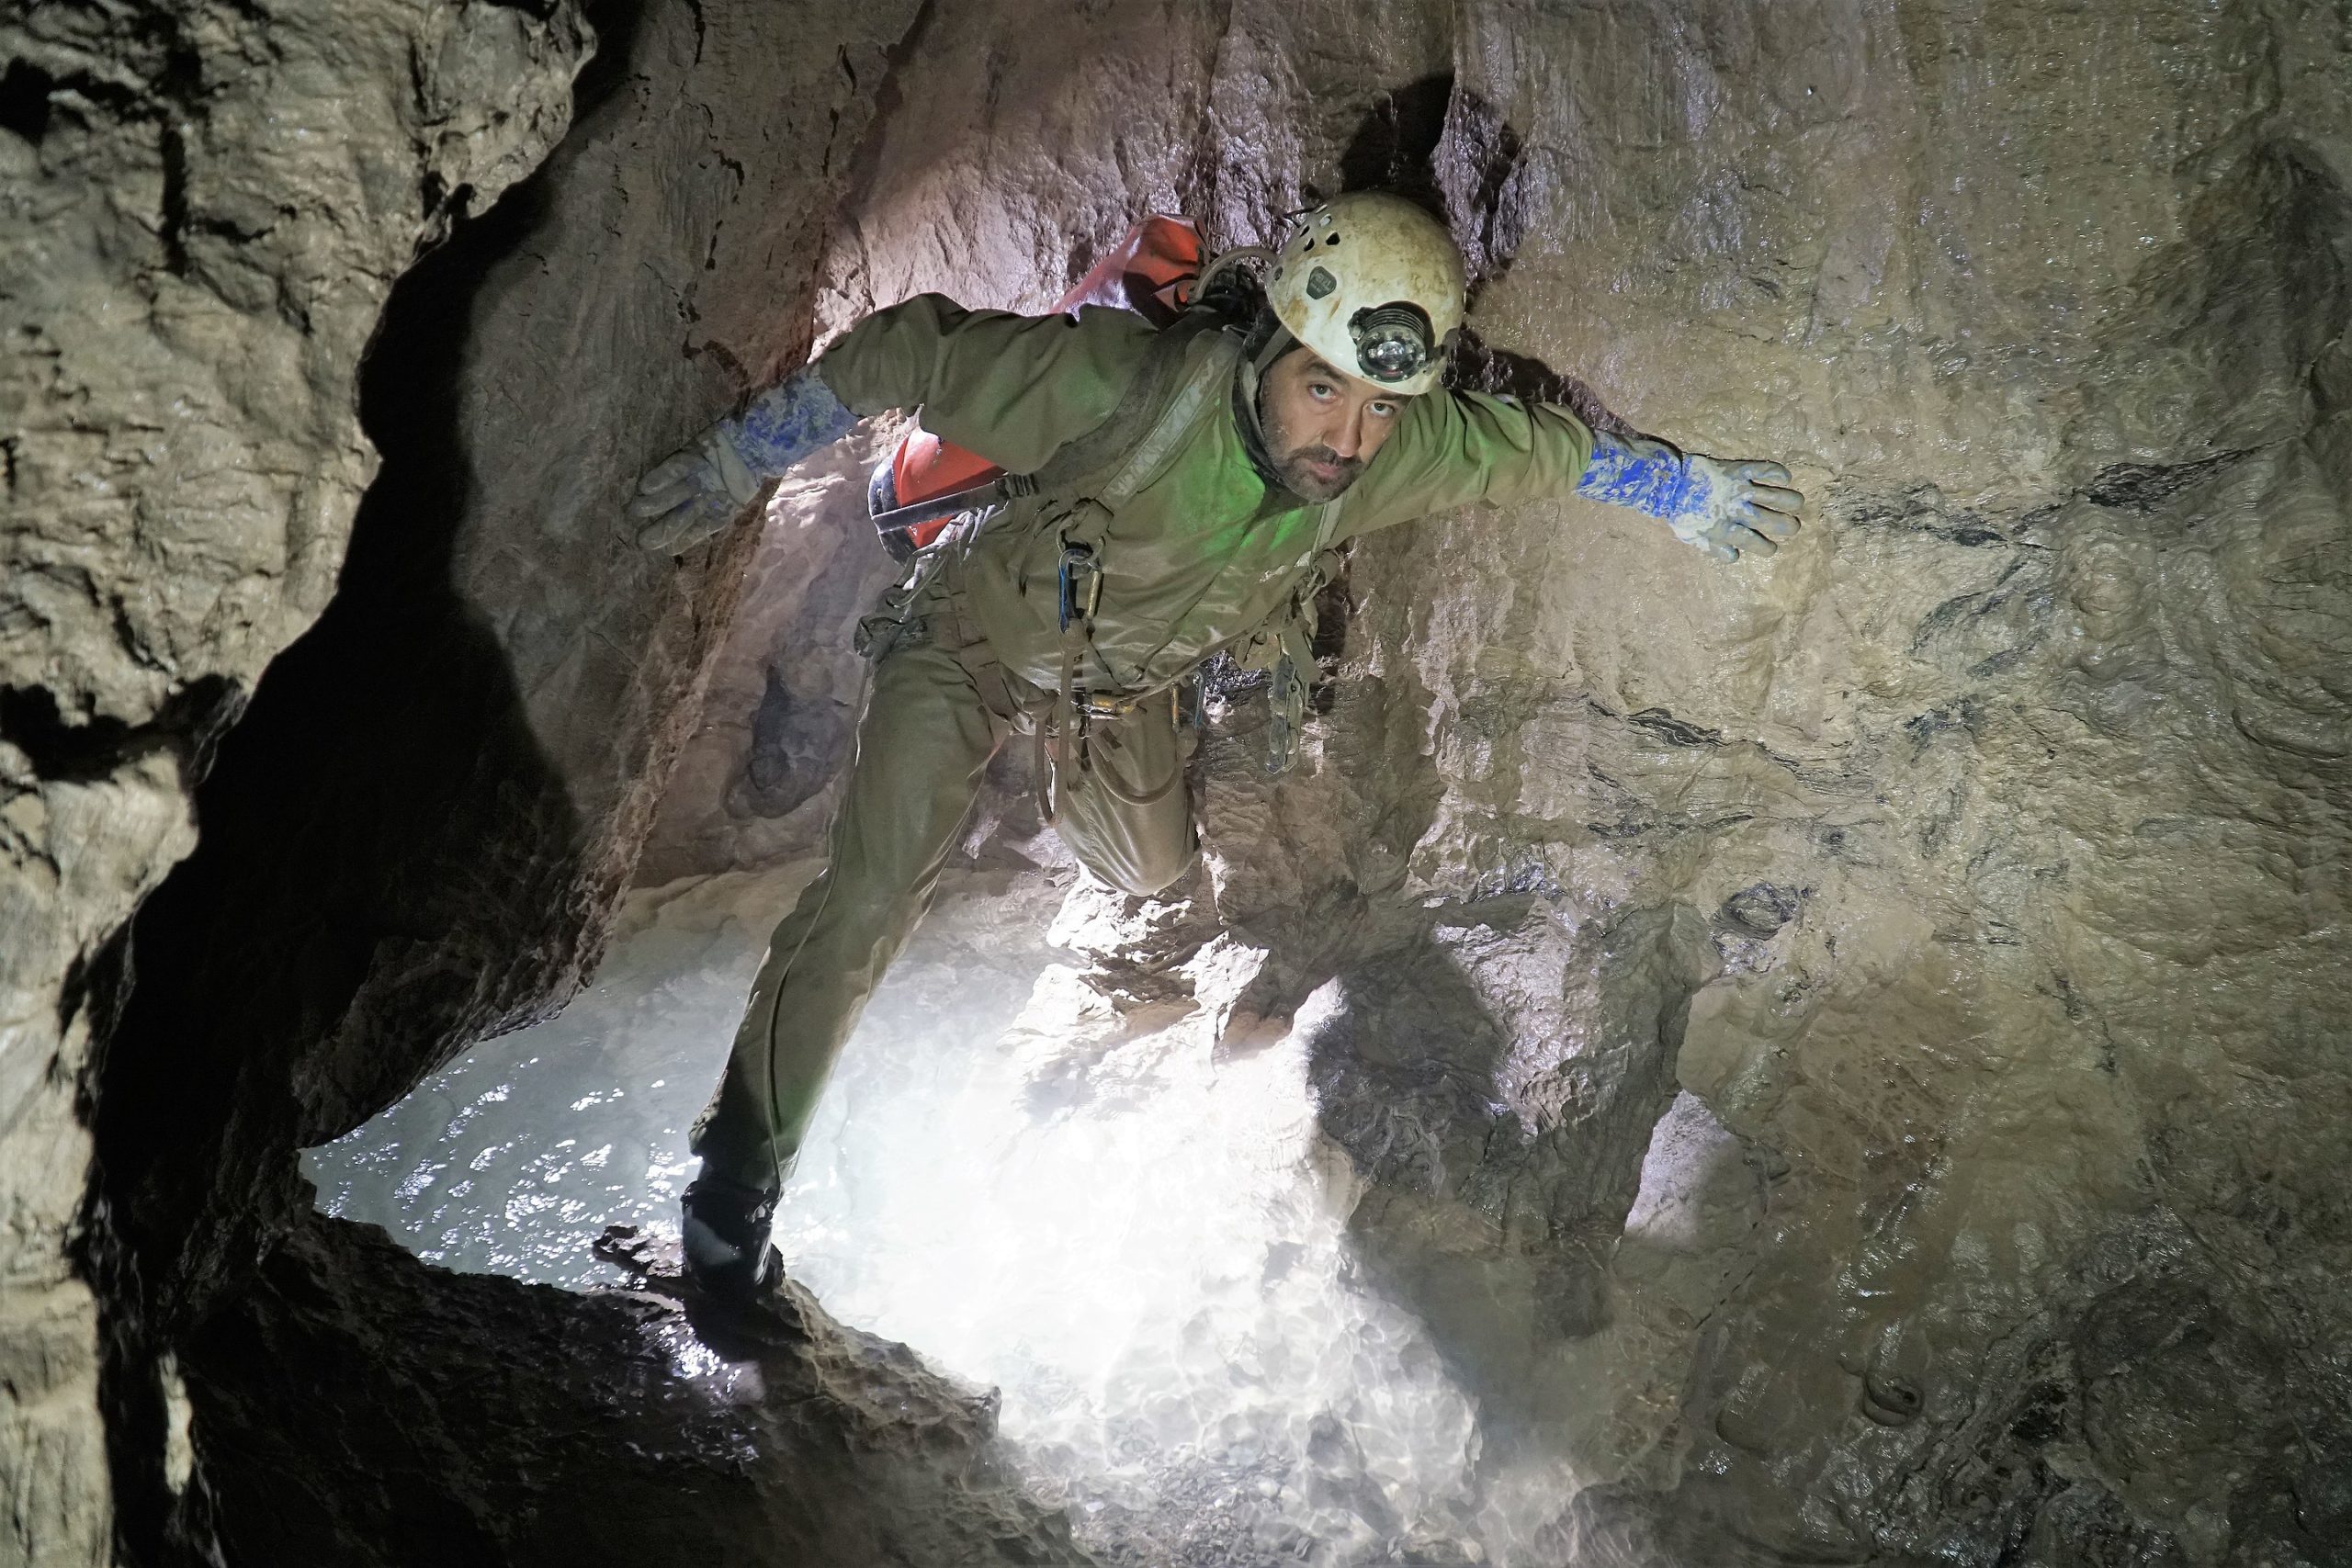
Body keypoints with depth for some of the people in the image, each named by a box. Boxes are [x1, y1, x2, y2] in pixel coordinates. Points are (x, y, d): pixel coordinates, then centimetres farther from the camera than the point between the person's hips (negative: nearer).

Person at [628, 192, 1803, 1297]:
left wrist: (1697, 494, 6)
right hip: (974, 634, -5)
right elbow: (900, 353, -30)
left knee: (1153, 871, 21)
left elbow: (1542, 444, -7)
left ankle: (1052, 759, 55)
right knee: (871, 899, -15)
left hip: (1123, 683, 5)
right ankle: (737, 1175, -1)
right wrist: (730, 468, -21)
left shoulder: (1402, 454, -28)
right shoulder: (1122, 386, -42)